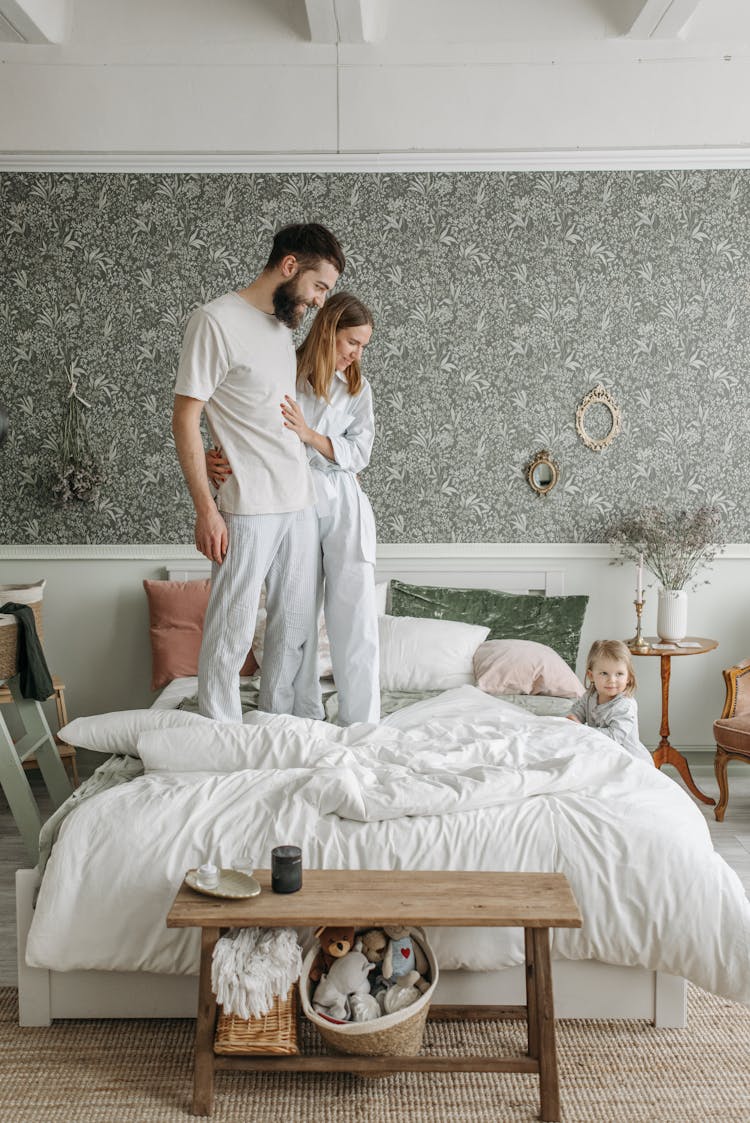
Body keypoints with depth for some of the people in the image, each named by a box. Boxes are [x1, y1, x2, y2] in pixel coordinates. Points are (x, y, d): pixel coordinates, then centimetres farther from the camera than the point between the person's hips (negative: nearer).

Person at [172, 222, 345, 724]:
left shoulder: (284, 326, 16)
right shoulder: (216, 320, -9)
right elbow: (185, 419, -12)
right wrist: (206, 510, -16)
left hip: (300, 503, 8)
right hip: (247, 507, -8)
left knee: (296, 627, 12)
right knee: (232, 631, -1)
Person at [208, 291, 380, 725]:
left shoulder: (358, 387, 7)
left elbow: (358, 453, -1)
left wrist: (309, 434, -17)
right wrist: (219, 460, -24)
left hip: (343, 505, 2)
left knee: (356, 615, -6)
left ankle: (364, 725, -1)